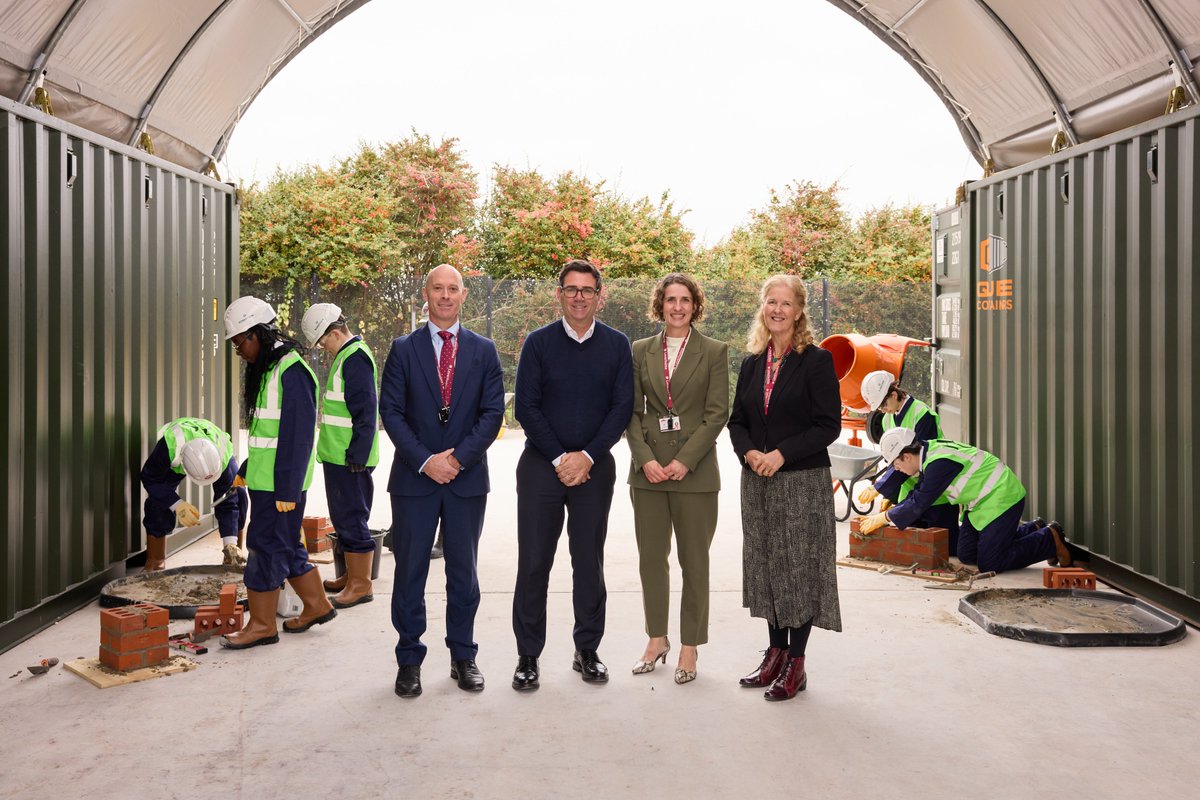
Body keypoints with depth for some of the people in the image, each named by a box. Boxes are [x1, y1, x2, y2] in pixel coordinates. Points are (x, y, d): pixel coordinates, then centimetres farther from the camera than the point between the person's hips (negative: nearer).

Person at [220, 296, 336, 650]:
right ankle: (316, 605, 29)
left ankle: (261, 624, 9)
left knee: (266, 545, -3)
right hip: (265, 477, 10)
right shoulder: (265, 370, 14)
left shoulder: (291, 370, -17)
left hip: (281, 482, -10)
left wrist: (288, 489, -21)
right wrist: (247, 470, 23)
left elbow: (298, 434, -20)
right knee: (285, 545, 16)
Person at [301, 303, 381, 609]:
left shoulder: (356, 358, -15)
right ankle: (351, 577, 26)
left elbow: (366, 411, -21)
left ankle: (361, 584, 3)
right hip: (339, 456, 10)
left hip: (349, 458, -10)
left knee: (352, 518, -4)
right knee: (344, 518, 16)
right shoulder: (347, 356, 16)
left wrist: (356, 456, -21)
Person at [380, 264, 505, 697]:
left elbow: (493, 412, 0)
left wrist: (458, 458, -11)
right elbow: (390, 411, -2)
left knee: (463, 572, 9)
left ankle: (463, 657, 21)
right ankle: (409, 661, 16)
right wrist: (425, 461, -12)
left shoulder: (483, 351, 6)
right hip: (414, 478, 0)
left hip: (467, 478, 1)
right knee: (409, 572, 4)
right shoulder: (403, 349, 4)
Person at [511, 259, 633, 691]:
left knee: (589, 562, 8)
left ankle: (587, 651, 21)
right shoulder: (538, 342, 1)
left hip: (594, 467, 1)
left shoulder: (617, 345, 4)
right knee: (534, 562, 2)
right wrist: (559, 458, -10)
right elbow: (525, 407, -3)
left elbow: (622, 407, 0)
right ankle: (528, 656, 12)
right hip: (541, 465, -1)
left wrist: (587, 456, -10)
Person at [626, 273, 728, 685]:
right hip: (648, 469, 3)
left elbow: (717, 413, -4)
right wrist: (646, 459, -8)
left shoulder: (714, 352, 2)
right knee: (651, 557, 9)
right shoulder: (640, 351, 9)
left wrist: (684, 461, -13)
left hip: (695, 470, -3)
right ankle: (657, 639, 24)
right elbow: (631, 411, 6)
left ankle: (689, 647, 16)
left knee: (694, 561, 4)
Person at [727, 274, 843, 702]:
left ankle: (795, 663, 9)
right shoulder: (751, 364, 11)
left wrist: (781, 454, -18)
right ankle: (775, 653, 23)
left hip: (803, 481, -5)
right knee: (765, 565, 10)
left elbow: (829, 425, -10)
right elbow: (737, 421, 12)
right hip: (758, 482, 5)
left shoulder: (816, 361, -5)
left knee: (799, 567, -1)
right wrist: (750, 453, -8)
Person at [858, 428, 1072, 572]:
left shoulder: (939, 462, -28)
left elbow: (918, 505, -25)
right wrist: (882, 515, 3)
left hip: (1001, 499, -10)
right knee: (966, 556, 12)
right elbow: (917, 495, 11)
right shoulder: (930, 452, 2)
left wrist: (883, 518, -15)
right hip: (982, 503, 10)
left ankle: (1050, 539, 6)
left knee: (989, 564, -9)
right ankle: (1032, 530, 24)